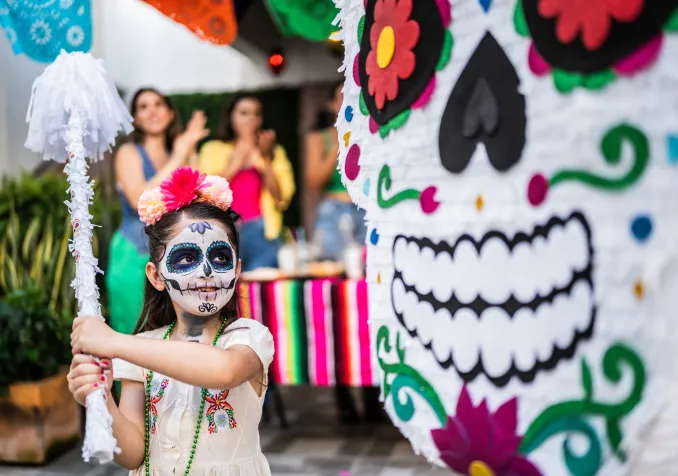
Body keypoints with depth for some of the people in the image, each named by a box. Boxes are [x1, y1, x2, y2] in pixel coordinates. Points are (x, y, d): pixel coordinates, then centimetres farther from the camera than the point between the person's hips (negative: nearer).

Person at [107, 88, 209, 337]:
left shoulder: (179, 153, 13)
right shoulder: (129, 152, 0)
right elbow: (140, 200, -19)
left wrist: (188, 155, -7)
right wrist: (178, 158, -15)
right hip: (135, 257, -4)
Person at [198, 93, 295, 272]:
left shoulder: (274, 152, 13)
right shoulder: (213, 149, 13)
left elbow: (281, 197, 2)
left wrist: (264, 158, -6)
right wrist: (235, 162, -4)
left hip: (262, 233, 0)